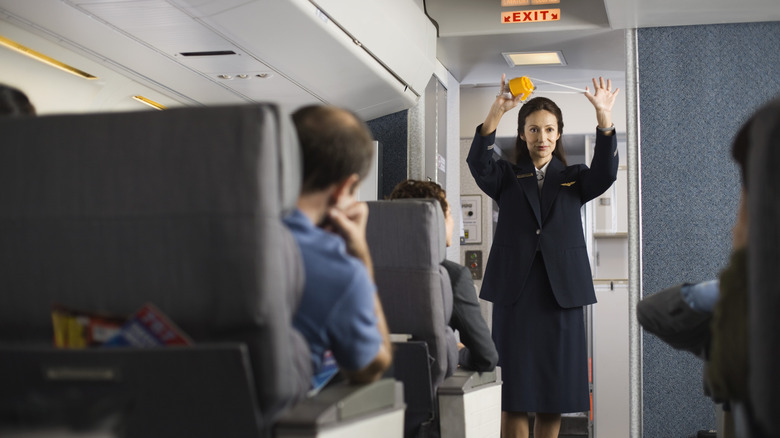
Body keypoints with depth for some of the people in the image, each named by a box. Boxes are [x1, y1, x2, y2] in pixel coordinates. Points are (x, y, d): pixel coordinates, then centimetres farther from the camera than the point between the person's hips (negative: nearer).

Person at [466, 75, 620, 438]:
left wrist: (604, 117, -23)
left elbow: (605, 172, -6)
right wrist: (496, 113, -28)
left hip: (561, 291, 2)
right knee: (513, 397, -4)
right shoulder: (507, 177, 11)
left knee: (554, 397, 4)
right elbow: (479, 164, -10)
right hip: (514, 289, -1)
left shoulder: (574, 178, 15)